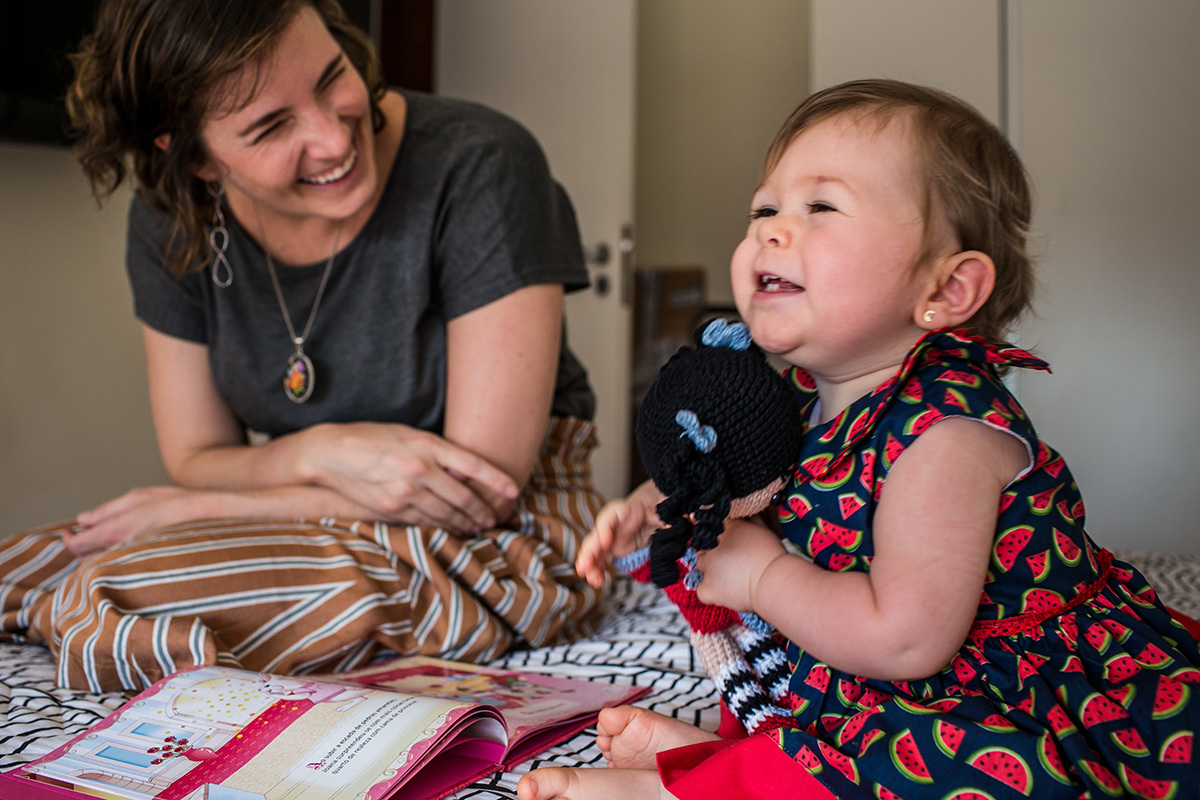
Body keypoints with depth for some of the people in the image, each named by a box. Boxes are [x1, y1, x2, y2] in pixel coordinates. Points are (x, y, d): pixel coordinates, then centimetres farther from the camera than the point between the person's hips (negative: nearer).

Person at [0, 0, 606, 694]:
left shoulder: (481, 166, -20)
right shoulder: (173, 223, -4)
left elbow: (483, 489, -20)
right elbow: (196, 459, 2)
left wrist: (197, 507, -14)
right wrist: (320, 453, -23)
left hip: (502, 547, -4)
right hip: (316, 527, 5)